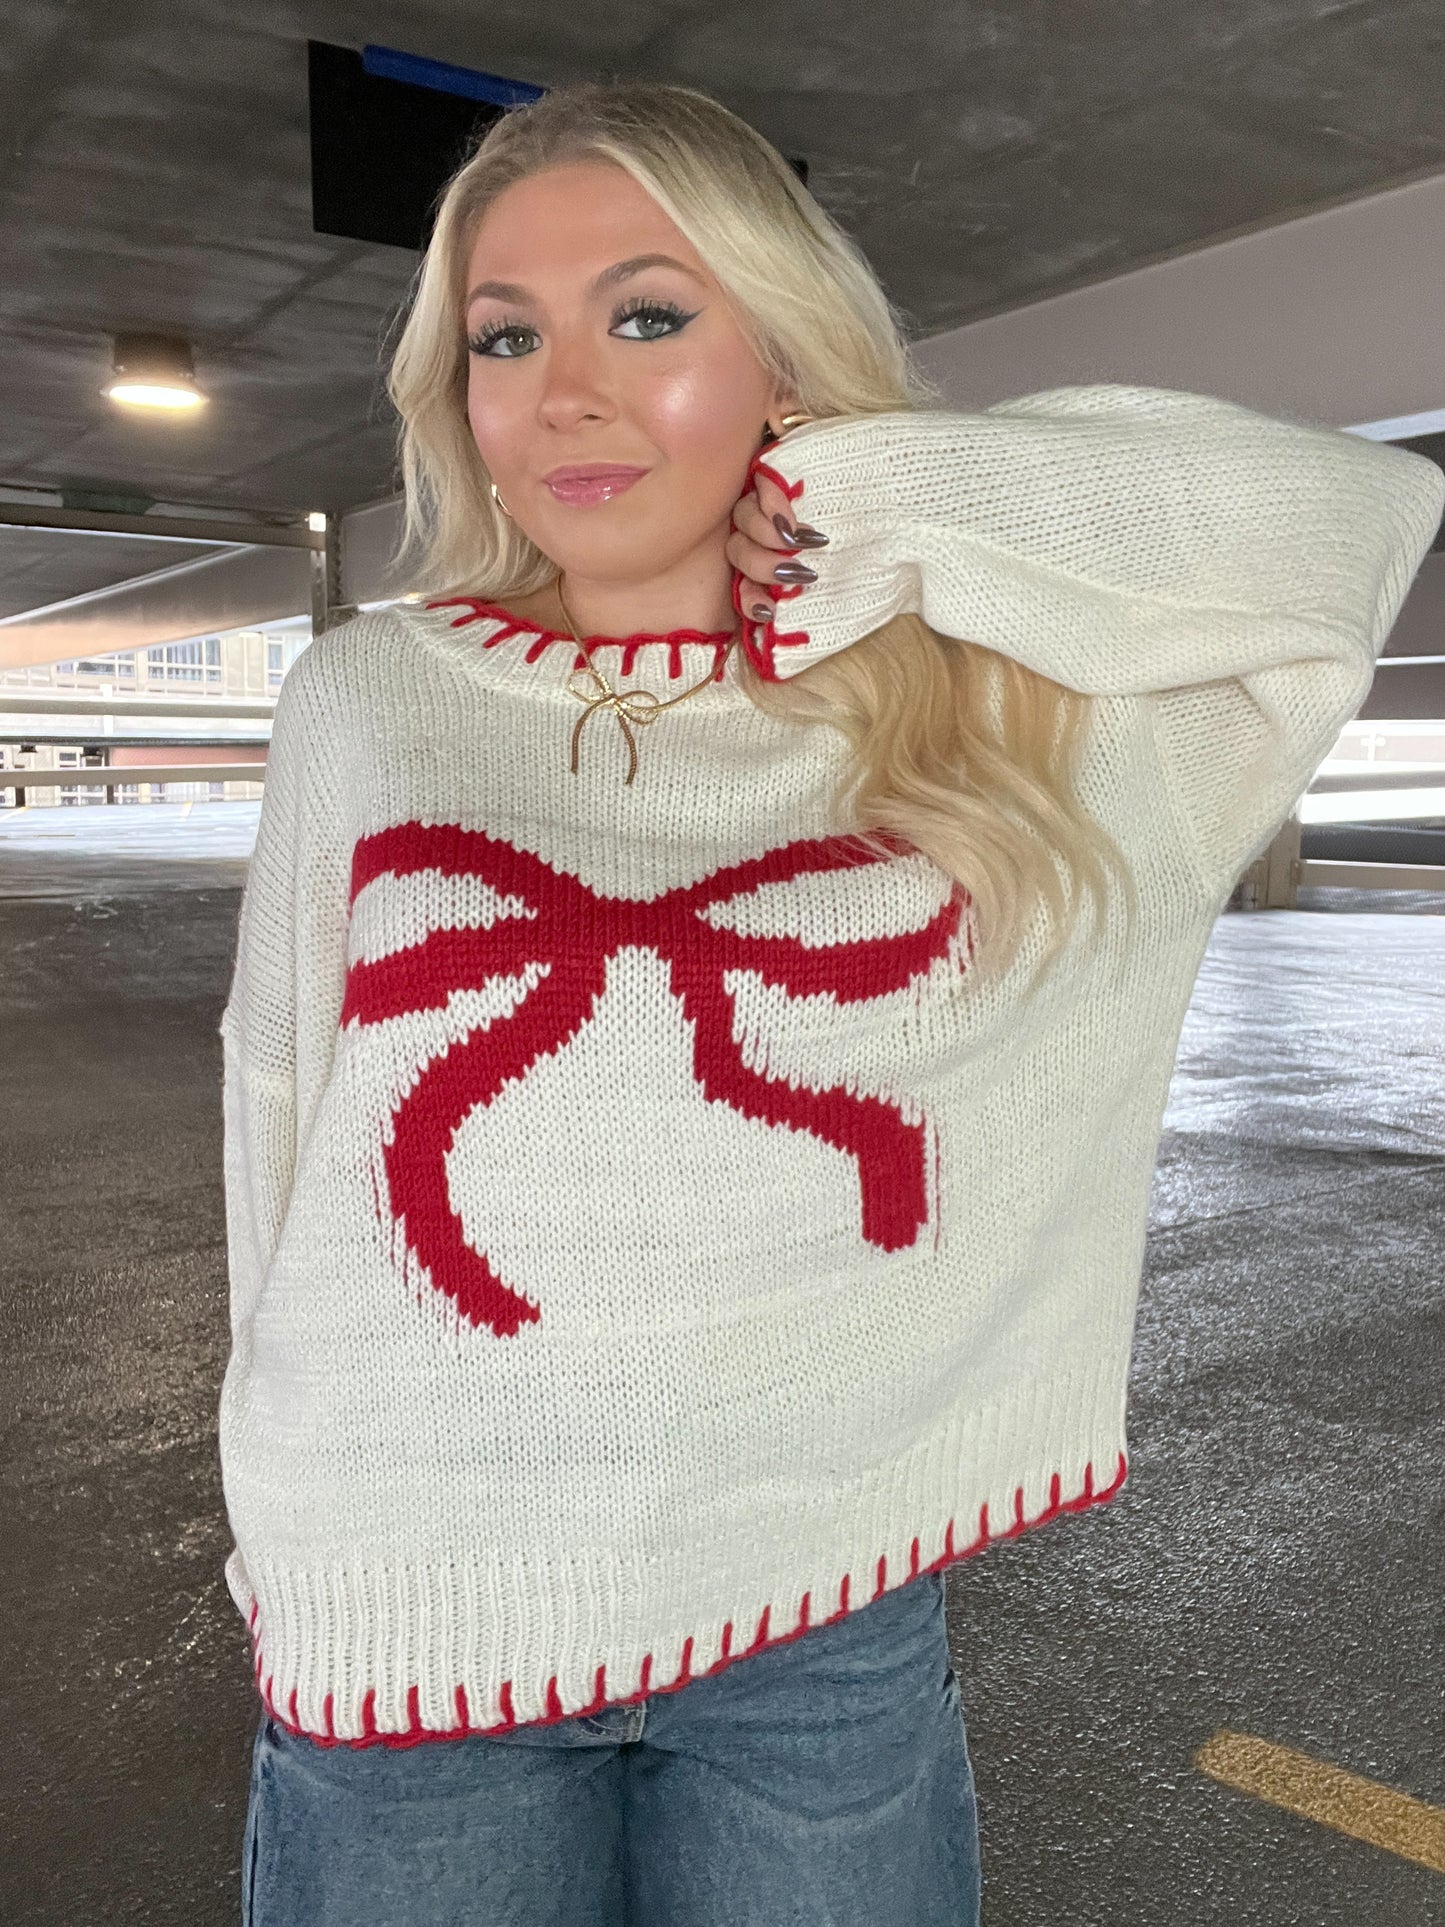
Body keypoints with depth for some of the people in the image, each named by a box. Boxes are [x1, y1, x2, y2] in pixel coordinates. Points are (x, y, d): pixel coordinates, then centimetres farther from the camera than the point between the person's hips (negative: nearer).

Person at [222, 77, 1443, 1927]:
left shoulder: (983, 709, -2)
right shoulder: (361, 703, -1)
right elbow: (283, 1112, 5)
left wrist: (900, 494, -10)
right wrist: (291, 1528, 10)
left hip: (829, 1610, 0)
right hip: (407, 1617, 1)